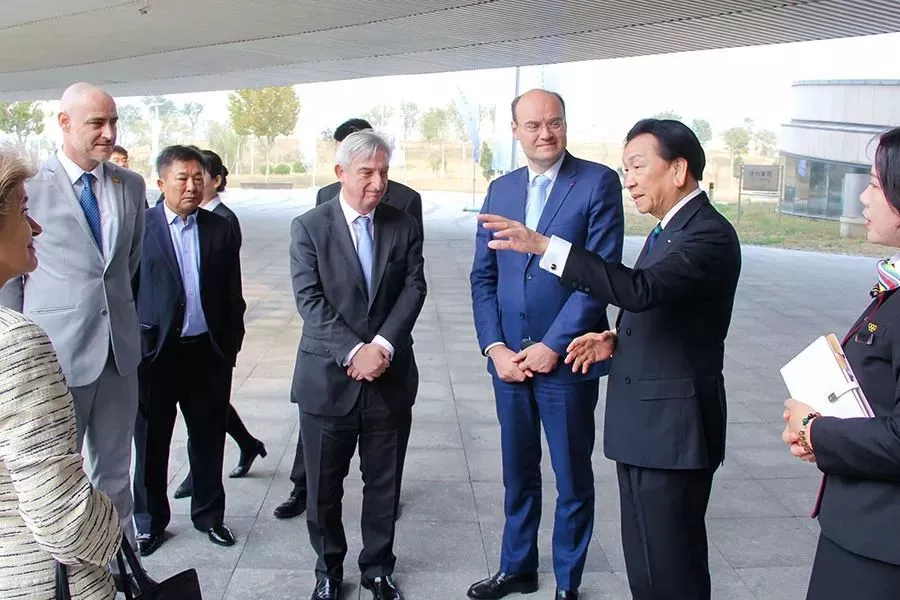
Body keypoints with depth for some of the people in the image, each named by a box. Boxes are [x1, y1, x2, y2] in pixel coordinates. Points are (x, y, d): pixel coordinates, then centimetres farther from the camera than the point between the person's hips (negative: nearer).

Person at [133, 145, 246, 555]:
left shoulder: (220, 229, 5)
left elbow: (232, 294, 8)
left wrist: (231, 344, 4)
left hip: (208, 351, 2)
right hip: (155, 352, -2)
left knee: (208, 440, 12)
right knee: (152, 441, 9)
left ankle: (209, 515, 30)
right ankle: (152, 521, 26)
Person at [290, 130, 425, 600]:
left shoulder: (405, 227, 5)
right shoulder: (308, 228, -2)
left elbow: (414, 289, -3)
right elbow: (309, 300, -10)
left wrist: (382, 345, -17)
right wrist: (353, 351, -19)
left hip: (390, 376, 2)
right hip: (328, 377, -1)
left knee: (384, 484, 12)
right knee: (323, 486, 11)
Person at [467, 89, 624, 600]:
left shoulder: (598, 182, -7)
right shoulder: (500, 190, 9)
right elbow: (483, 276, 8)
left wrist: (552, 346, -14)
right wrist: (495, 347, -4)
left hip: (566, 360, -4)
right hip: (509, 358, 4)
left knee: (573, 478, 11)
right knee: (518, 474, 18)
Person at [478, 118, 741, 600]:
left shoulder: (710, 235, -16)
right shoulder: (667, 231, 15)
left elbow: (641, 289, -32)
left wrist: (544, 246, -35)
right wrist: (618, 340, 5)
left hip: (672, 428, -9)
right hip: (640, 423, 9)